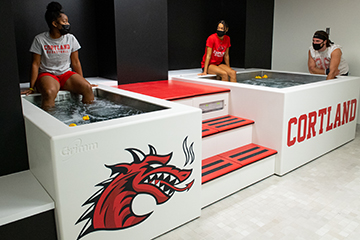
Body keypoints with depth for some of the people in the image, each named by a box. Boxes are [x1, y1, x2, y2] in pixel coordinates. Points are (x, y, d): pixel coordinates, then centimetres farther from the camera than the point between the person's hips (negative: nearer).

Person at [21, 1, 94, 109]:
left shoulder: (71, 39, 6)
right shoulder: (40, 39, -2)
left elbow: (75, 62, 9)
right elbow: (35, 64, -2)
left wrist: (81, 81, 5)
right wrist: (31, 87, -6)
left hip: (67, 73, 3)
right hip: (47, 74, -3)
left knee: (87, 88, -26)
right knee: (49, 92, -38)